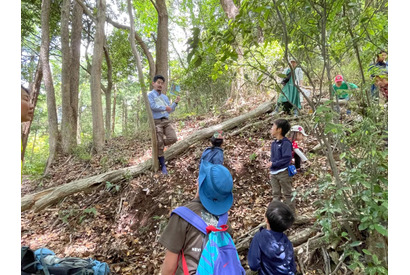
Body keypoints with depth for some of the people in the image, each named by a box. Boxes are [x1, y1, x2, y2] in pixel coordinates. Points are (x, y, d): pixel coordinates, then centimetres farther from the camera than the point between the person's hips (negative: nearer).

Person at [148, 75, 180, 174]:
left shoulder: (165, 97, 21)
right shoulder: (150, 95, 2)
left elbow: (170, 110, 21)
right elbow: (153, 106, -13)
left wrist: (175, 102, 8)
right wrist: (165, 108, -8)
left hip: (166, 121, 5)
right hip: (156, 122, -5)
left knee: (173, 138, -13)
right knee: (160, 145, -7)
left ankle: (158, 145, 17)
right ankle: (163, 166, 5)